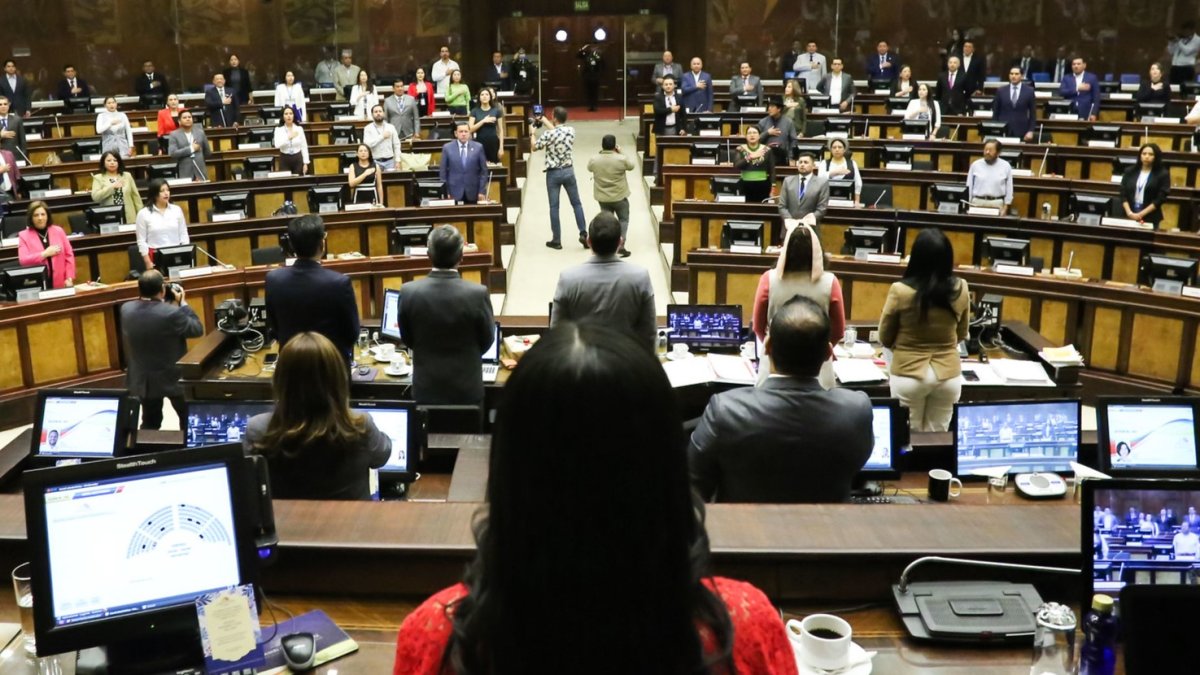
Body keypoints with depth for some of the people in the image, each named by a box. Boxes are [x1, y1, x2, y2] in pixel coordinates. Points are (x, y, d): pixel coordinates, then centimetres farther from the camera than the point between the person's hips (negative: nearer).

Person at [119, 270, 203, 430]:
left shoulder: (126, 309, -10)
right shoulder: (172, 313, -28)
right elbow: (197, 329, -14)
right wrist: (183, 303, -6)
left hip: (143, 379, 5)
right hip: (173, 378, -5)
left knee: (150, 424, 18)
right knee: (189, 420, 18)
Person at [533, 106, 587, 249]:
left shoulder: (548, 134, -17)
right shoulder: (571, 130, -4)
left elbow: (535, 147, 0)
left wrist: (533, 133, 17)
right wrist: (545, 121, 26)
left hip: (553, 173, -3)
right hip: (568, 171, 3)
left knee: (554, 207, 4)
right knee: (576, 203, 13)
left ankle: (556, 240, 7)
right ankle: (583, 234, 6)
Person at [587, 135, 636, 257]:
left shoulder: (594, 160, -10)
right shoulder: (621, 159, -17)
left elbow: (589, 167, 13)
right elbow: (632, 165, 2)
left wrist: (601, 153, 13)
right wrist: (621, 153, 8)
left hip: (602, 198, 3)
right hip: (620, 197, -2)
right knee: (623, 219, 14)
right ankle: (621, 244, 1)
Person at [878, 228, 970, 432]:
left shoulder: (900, 291, -17)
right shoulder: (961, 290, -8)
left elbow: (885, 338, -2)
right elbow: (961, 335, 9)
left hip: (908, 374, -2)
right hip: (948, 375, 2)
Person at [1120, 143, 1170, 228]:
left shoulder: (1163, 174, 1)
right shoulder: (1130, 171, 8)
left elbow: (1160, 199, -6)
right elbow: (1123, 194, 4)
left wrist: (1141, 214, -14)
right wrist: (1129, 212, -11)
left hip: (1150, 219, -2)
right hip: (1128, 217, 2)